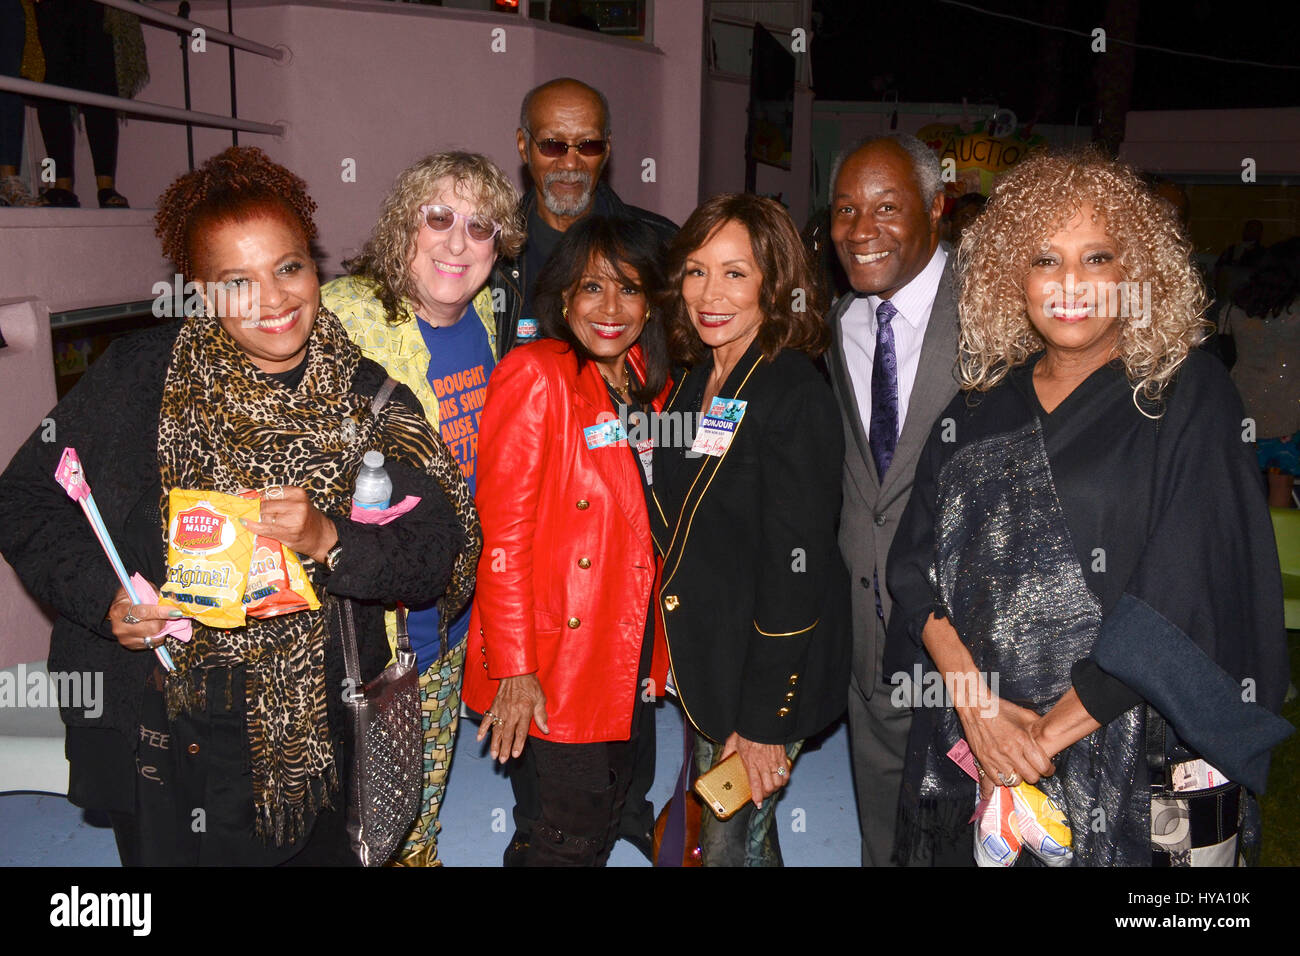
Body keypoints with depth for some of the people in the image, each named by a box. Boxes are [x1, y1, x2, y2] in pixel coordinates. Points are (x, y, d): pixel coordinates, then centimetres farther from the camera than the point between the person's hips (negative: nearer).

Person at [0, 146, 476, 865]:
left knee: (316, 854, 18)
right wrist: (104, 599, -15)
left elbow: (441, 546, -10)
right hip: (155, 730, 0)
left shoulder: (369, 399, -5)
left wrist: (330, 540, -27)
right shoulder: (137, 375, -7)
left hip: (310, 729, 1)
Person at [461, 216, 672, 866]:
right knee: (563, 844, 3)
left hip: (631, 660, 7)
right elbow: (504, 533, -15)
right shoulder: (535, 375, -12)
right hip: (551, 668, -7)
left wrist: (653, 655, 8)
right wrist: (513, 667, -18)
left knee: (605, 829, 18)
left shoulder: (649, 385, 9)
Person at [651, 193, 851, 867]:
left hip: (764, 674, -7)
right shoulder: (694, 384, 5)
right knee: (710, 830, 22)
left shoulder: (797, 396, -19)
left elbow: (794, 572, -21)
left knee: (731, 846, 8)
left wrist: (764, 720, -18)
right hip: (699, 660, 7)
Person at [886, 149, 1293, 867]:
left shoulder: (1189, 398, -6)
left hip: (1138, 759, -3)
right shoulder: (980, 410, 4)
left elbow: (1183, 600, -14)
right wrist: (973, 700, -14)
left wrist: (1049, 733, -15)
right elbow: (918, 566, 0)